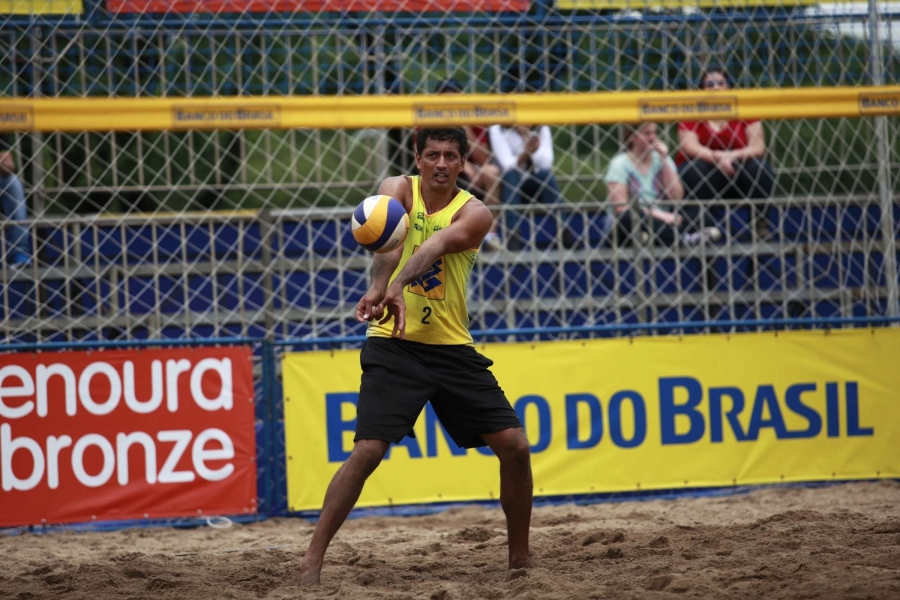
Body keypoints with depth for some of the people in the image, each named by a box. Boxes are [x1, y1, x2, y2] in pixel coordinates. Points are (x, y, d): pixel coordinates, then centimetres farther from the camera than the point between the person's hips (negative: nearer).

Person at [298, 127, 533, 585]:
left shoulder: (474, 213, -3)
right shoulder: (398, 189, -2)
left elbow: (435, 246, -26)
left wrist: (397, 286, -47)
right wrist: (382, 287, -47)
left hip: (453, 349, 2)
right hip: (394, 346, -2)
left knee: (514, 446, -1)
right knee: (367, 451, -14)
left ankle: (520, 557, 16)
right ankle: (312, 559, -6)